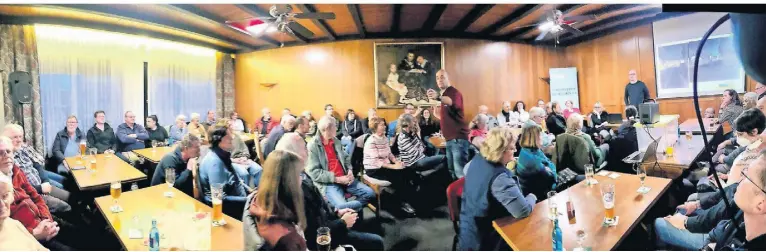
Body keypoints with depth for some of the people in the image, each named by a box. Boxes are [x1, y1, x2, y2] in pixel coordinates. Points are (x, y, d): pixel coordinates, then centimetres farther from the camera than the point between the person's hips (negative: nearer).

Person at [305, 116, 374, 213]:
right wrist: (336, 179, -17)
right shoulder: (313, 146, -11)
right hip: (328, 183, -7)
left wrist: (350, 170, 1)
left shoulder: (336, 141, 12)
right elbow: (314, 172, -15)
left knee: (370, 193, -5)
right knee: (341, 206, -30)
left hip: (345, 179, 7)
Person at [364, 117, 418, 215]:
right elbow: (376, 162, -24)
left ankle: (410, 198, -3)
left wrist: (396, 161, -9)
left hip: (385, 165, 8)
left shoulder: (384, 138, 6)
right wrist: (393, 166, -26)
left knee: (409, 172, -10)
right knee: (398, 177, -25)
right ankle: (404, 203, -7)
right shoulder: (371, 141, -19)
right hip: (374, 169, -8)